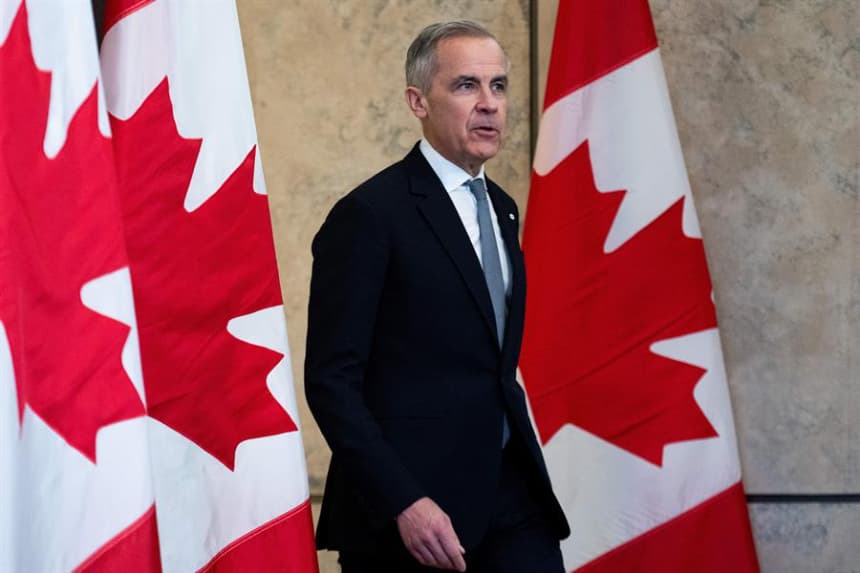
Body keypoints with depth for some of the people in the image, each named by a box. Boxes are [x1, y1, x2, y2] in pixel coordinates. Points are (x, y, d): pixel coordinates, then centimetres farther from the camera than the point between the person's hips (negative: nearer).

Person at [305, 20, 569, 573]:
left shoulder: (501, 209, 14)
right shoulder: (370, 214, -10)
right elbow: (331, 380, -14)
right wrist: (403, 503, -21)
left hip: (510, 495, 7)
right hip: (409, 515, -7)